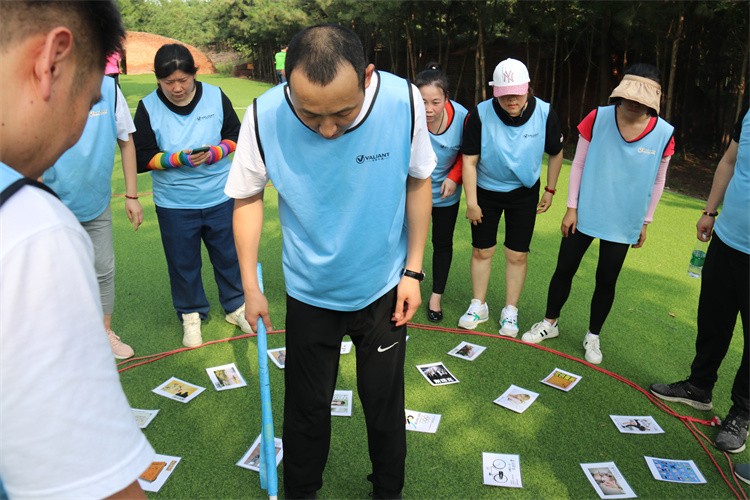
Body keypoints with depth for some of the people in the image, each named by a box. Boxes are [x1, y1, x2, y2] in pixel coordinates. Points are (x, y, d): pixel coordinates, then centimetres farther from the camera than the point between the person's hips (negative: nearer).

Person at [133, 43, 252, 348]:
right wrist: (178, 159, -22)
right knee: (183, 262, 11)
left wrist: (215, 153, -15)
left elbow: (235, 135, 4)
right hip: (174, 205, -1)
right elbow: (142, 157, -7)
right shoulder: (148, 108, -7)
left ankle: (236, 307, 33)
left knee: (228, 254, 13)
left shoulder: (216, 96, -4)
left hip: (219, 197, 1)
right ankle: (191, 315, 31)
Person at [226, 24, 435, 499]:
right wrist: (251, 285, -4)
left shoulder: (404, 101, -21)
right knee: (308, 405, 15)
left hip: (384, 288, 1)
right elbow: (248, 197, -5)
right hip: (309, 292, 0)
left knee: (384, 402, 16)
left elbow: (418, 182, -5)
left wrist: (413, 270, -3)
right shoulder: (264, 117, -22)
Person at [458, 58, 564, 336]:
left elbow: (555, 153, 0)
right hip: (486, 190, 0)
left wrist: (550, 190, 4)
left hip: (524, 192, 0)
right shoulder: (480, 114, -22)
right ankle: (478, 306, 26)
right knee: (482, 251, 8)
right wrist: (471, 202, -14)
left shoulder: (545, 113, -18)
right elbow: (470, 160, -15)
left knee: (517, 254, 5)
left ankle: (510, 311, 22)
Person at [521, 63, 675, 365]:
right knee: (564, 270, 10)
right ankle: (549, 323, 31)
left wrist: (645, 222, 7)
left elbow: (658, 181, 2)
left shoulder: (664, 133, -9)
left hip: (623, 222, 0)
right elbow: (579, 164, -5)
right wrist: (571, 207, -5)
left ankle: (593, 337, 30)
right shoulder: (598, 118, -12)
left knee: (606, 281, 10)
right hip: (585, 213, 0)